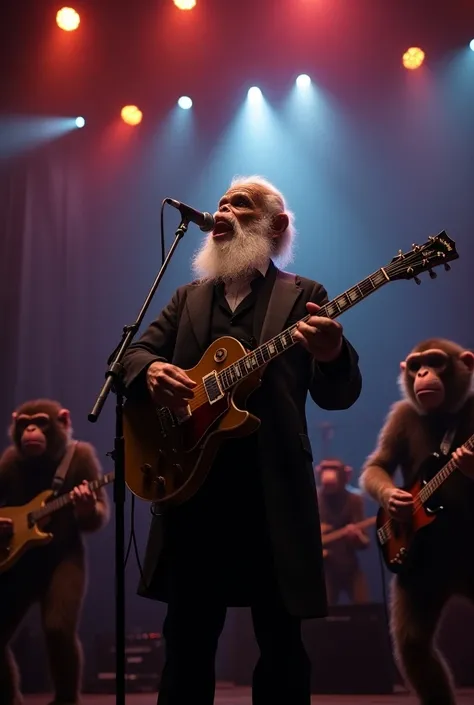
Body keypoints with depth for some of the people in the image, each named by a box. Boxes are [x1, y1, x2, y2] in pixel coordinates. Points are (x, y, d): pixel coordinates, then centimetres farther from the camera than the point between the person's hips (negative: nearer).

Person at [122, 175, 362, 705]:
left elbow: (337, 395, -2)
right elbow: (132, 353, 10)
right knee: (186, 639, 8)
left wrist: (332, 356, -26)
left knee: (281, 642, 3)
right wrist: (150, 370, -15)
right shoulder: (189, 297, 19)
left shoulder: (303, 296, 7)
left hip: (272, 486, -3)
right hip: (192, 480, 3)